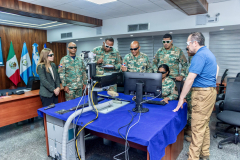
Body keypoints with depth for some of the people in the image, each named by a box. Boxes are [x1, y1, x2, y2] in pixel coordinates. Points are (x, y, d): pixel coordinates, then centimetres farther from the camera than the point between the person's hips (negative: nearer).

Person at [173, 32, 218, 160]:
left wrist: (181, 98, -16)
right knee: (204, 124, 17)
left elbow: (190, 79, -21)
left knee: (197, 127, -4)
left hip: (202, 93, -10)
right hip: (210, 91, 10)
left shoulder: (200, 55, -16)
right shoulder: (208, 53, 17)